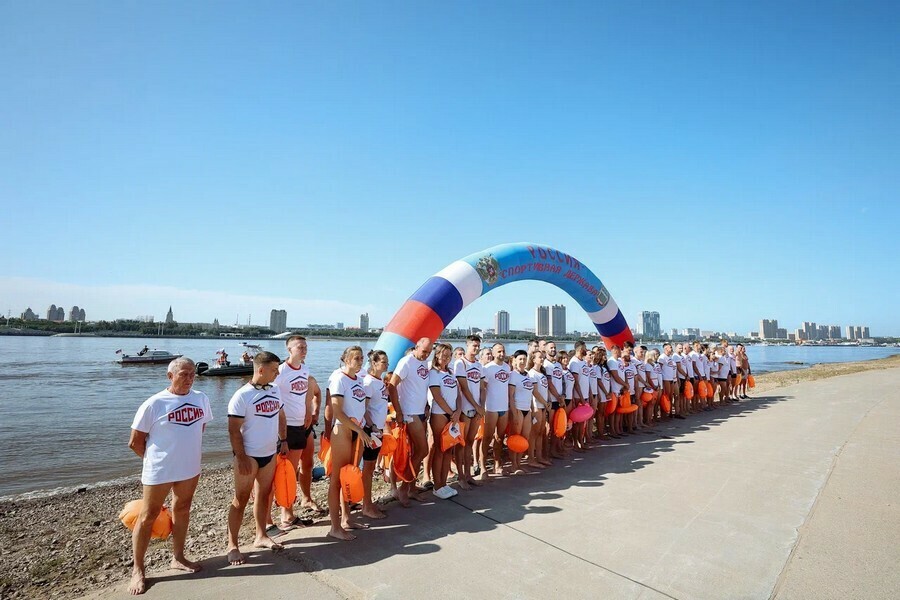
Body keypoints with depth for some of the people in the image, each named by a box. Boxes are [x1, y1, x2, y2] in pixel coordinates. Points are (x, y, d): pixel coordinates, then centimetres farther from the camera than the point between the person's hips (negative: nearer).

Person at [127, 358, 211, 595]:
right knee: (148, 516, 8)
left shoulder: (201, 399, -4)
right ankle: (137, 569, 25)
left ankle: (178, 558, 36)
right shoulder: (154, 404, -17)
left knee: (182, 510, 18)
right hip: (159, 471, -5)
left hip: (190, 468, 5)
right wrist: (155, 459, 1)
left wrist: (187, 449, 11)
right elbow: (135, 442, -8)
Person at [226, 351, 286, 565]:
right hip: (249, 456, -6)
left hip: (270, 453, 6)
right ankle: (232, 545, 15)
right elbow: (234, 429, -16)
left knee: (264, 495, 16)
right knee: (241, 499, 4)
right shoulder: (242, 395, -16)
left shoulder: (274, 391, 3)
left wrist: (283, 440, 7)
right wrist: (241, 457, -18)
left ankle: (261, 536, 30)